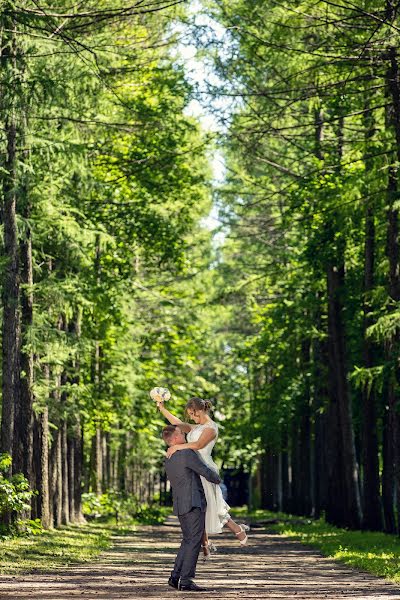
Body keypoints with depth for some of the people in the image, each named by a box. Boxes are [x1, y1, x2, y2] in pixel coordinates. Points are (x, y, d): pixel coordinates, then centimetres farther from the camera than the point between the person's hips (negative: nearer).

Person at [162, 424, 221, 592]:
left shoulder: (168, 459, 15)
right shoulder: (187, 454, -13)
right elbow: (207, 473, -11)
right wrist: (217, 479, 11)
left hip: (179, 505, 9)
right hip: (194, 503, -9)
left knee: (188, 541, 17)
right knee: (194, 542, -7)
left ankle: (175, 577, 11)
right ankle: (186, 580, -12)